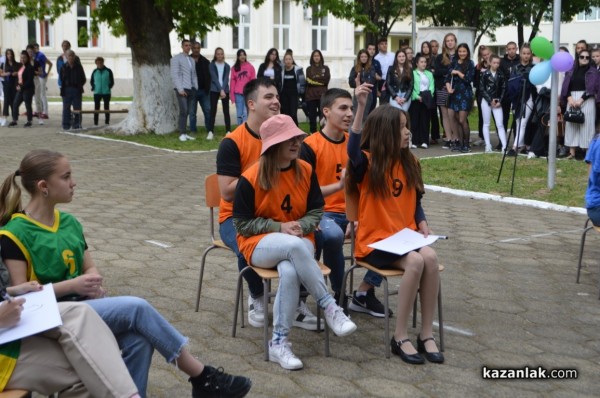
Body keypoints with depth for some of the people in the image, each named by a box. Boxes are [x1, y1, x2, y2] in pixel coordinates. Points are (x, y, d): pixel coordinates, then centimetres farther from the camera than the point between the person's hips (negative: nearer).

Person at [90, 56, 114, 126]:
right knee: (96, 108, 2)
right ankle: (95, 123, 6)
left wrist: (109, 88, -4)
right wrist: (94, 87, 2)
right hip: (97, 93, 1)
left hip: (106, 93, -1)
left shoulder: (108, 71, 0)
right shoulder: (95, 72, 4)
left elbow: (112, 81, 5)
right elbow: (91, 81, 14)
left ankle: (107, 123, 11)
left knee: (106, 108, 5)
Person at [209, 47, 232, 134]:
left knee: (226, 111, 1)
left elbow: (226, 79, -1)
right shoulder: (212, 65, 3)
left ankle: (228, 131, 2)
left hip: (225, 90, 2)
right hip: (214, 90, -2)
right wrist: (220, 90, -15)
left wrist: (223, 90, -15)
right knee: (213, 110, -3)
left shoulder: (227, 66, 9)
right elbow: (214, 78, -6)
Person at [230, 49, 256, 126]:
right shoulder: (234, 68, 7)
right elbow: (232, 81, 6)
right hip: (238, 94, 2)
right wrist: (232, 95, 1)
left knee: (245, 113, -10)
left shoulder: (250, 67, 3)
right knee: (239, 114, 4)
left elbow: (253, 81, 3)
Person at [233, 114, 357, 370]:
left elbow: (316, 210, 9)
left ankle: (279, 343, -26)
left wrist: (301, 226, -13)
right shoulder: (251, 178, -10)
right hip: (259, 244, -2)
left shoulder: (305, 171, 1)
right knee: (295, 246, -39)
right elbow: (241, 222, -5)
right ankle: (330, 308, -28)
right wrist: (280, 227, -15)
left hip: (299, 241, 2)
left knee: (290, 271, -36)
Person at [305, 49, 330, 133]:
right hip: (311, 96, 1)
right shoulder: (309, 69, 13)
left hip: (322, 96, -1)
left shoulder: (325, 68, 12)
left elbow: (327, 80, -3)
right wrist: (320, 81, -7)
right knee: (312, 117, 2)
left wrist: (314, 79, -6)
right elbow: (308, 82, -1)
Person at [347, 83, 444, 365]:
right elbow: (352, 150, -32)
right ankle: (400, 338, -20)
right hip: (375, 239, -5)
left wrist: (422, 225, -3)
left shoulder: (408, 163, 9)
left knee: (430, 257, -27)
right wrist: (361, 107, -39)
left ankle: (426, 335, -18)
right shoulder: (368, 163, -8)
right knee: (415, 261, -32)